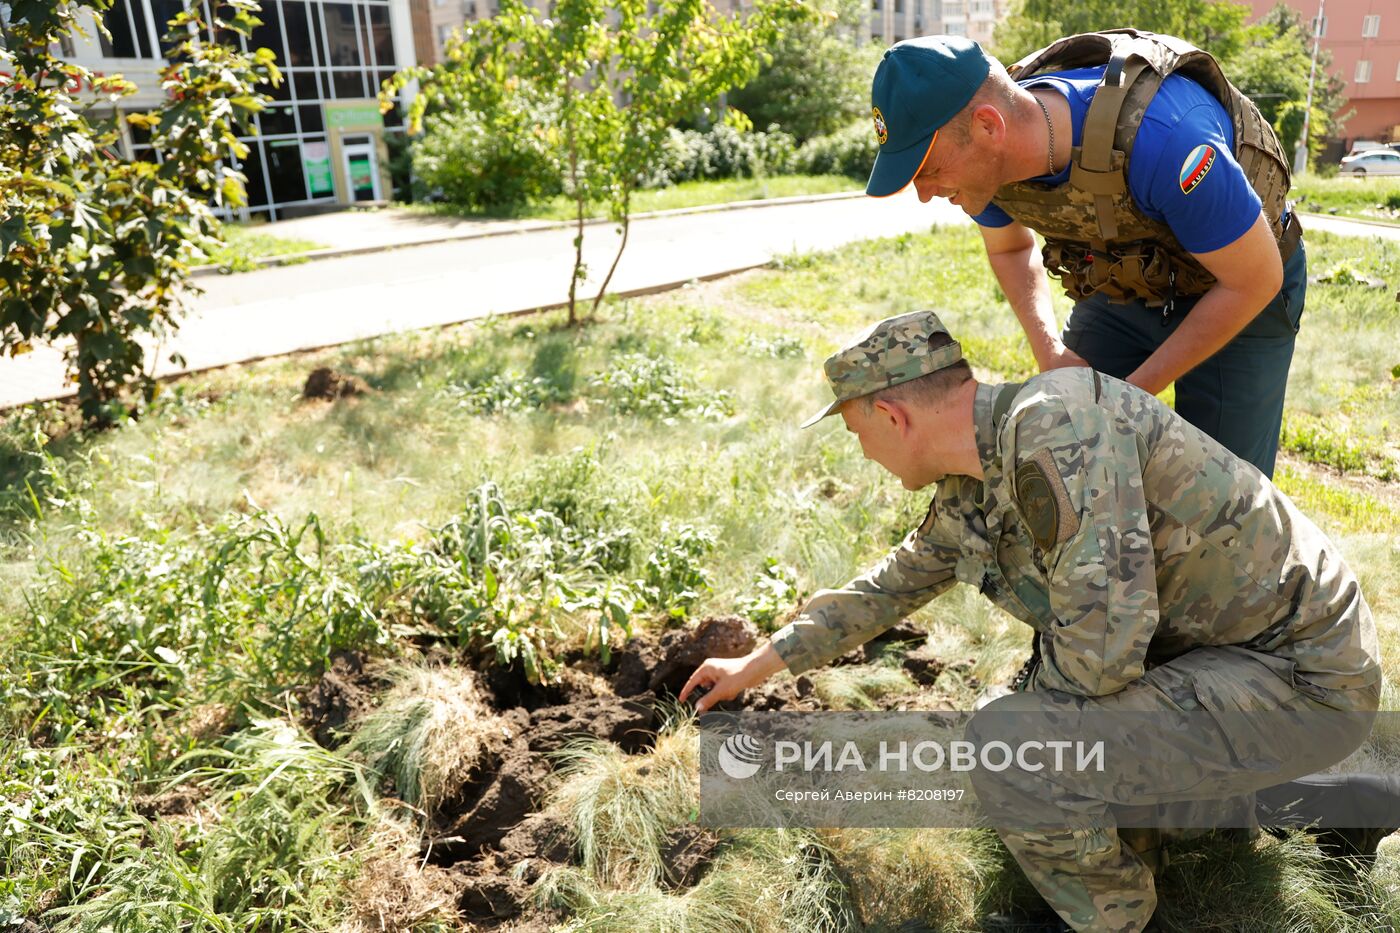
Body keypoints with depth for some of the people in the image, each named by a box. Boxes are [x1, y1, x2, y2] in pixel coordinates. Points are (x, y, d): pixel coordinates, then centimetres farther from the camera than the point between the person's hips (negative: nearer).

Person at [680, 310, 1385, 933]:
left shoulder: (1056, 424, -29)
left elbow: (1100, 650, -32)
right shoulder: (965, 492, 1)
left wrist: (1052, 654, -8)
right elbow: (890, 585, 16)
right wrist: (757, 665, 23)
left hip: (1303, 677, -9)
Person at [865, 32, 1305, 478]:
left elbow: (1258, 280, -26)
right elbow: (1009, 247, 3)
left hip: (1239, 289, -4)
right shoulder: (988, 156, -21)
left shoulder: (1160, 136, -40)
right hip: (1124, 284, 5)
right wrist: (1048, 351, -13)